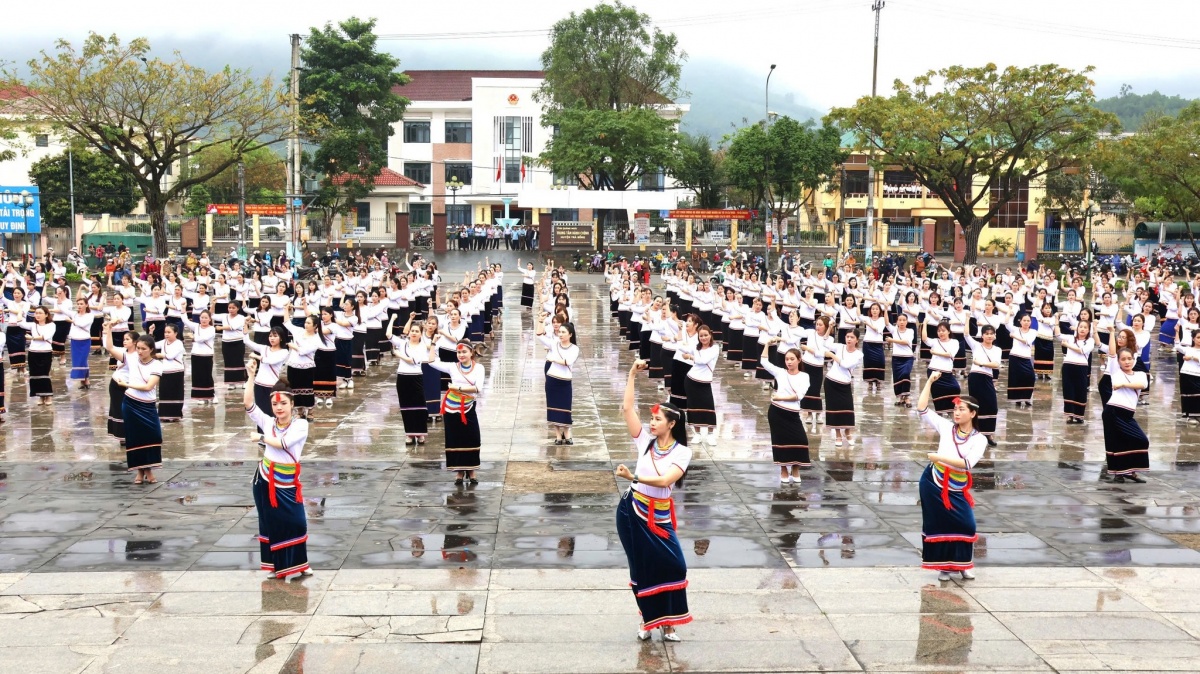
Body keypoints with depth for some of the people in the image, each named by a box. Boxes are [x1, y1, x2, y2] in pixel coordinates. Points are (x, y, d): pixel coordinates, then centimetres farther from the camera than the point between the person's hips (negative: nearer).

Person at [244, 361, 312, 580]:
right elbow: (248, 404, -12)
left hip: (289, 484, -2)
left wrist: (260, 438, -11)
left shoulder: (301, 424, -10)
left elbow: (284, 442, -24)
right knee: (271, 524, 9)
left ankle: (297, 564, 16)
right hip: (266, 482, 2)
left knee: (296, 522, -1)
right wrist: (251, 376, -17)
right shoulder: (268, 422, -2)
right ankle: (277, 565, 21)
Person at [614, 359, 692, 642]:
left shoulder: (682, 452, -9)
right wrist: (632, 375, -12)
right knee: (641, 568, 8)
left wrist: (634, 476, -32)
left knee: (672, 566, -5)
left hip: (659, 516, -1)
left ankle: (667, 623, 9)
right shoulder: (645, 440, -2)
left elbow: (665, 480, -23)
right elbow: (628, 408, -8)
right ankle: (647, 620, 21)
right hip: (632, 511, 1)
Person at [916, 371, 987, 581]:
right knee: (938, 524, 5)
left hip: (957, 489, -1)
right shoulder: (946, 427, -1)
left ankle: (963, 564, 15)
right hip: (933, 483, 1)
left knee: (966, 525, -6)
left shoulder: (979, 439, -7)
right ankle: (944, 565, 19)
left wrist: (940, 457, -27)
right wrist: (930, 382, -12)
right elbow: (922, 409, -7)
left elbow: (967, 463, -21)